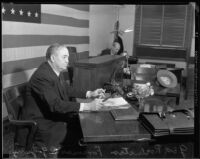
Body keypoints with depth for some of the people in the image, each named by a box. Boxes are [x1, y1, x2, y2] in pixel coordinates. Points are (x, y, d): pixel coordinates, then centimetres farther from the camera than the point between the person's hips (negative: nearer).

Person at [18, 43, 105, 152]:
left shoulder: (57, 71, 1)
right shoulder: (42, 76, -26)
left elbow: (67, 90, 15)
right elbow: (56, 105, -32)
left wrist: (89, 94, 3)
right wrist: (87, 106, -33)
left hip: (54, 114, 9)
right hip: (40, 122, -8)